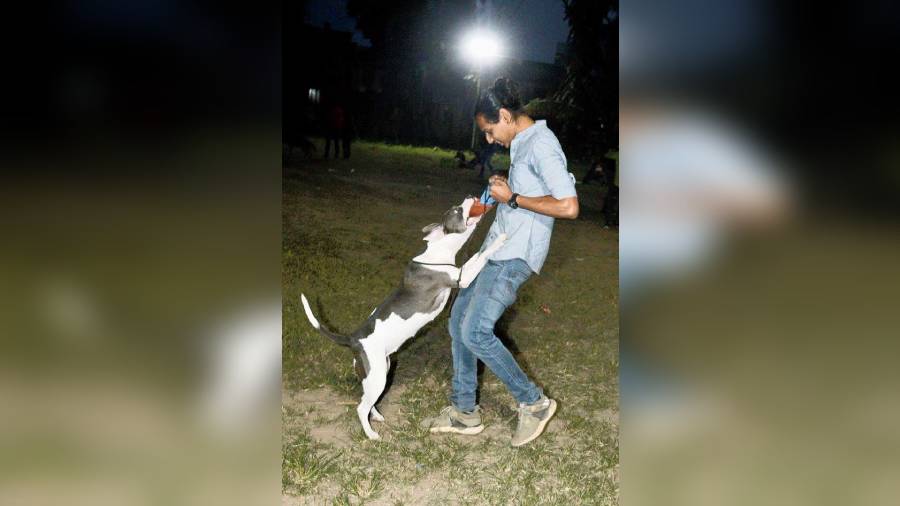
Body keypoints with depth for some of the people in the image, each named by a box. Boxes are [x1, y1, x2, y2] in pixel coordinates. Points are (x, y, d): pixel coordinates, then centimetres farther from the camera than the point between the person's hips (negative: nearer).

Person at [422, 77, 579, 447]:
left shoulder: (541, 145, -16)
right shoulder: (522, 144, 15)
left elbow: (568, 206, -25)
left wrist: (512, 198, -17)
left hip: (516, 254, -11)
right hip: (497, 248, 11)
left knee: (475, 333, -15)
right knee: (458, 321, 11)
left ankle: (534, 403, 3)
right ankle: (464, 411, 21)